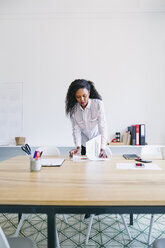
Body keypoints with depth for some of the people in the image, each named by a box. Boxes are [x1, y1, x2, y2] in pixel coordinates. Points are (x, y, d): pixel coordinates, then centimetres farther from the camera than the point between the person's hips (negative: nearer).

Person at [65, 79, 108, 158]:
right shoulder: (73, 109, -16)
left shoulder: (98, 104, -24)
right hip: (84, 143, 2)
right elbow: (76, 129, -16)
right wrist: (78, 147, -29)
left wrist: (102, 148, -35)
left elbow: (102, 127, -26)